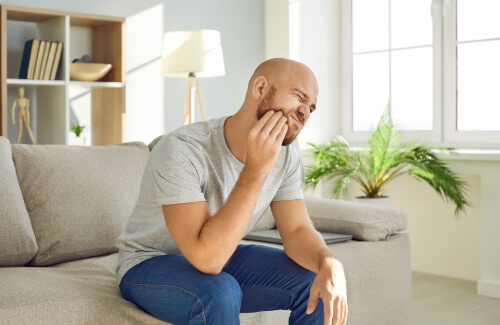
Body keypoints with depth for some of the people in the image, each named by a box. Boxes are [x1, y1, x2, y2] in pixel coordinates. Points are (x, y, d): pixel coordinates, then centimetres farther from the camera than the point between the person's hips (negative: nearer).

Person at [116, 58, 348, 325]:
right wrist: (256, 169, -40)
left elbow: (298, 230, -9)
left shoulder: (284, 155, -10)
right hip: (150, 265, -6)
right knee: (220, 292, -36)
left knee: (317, 282, -11)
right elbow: (207, 257, -39)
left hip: (219, 258, 6)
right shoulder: (180, 151, -31)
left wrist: (329, 264, -31)